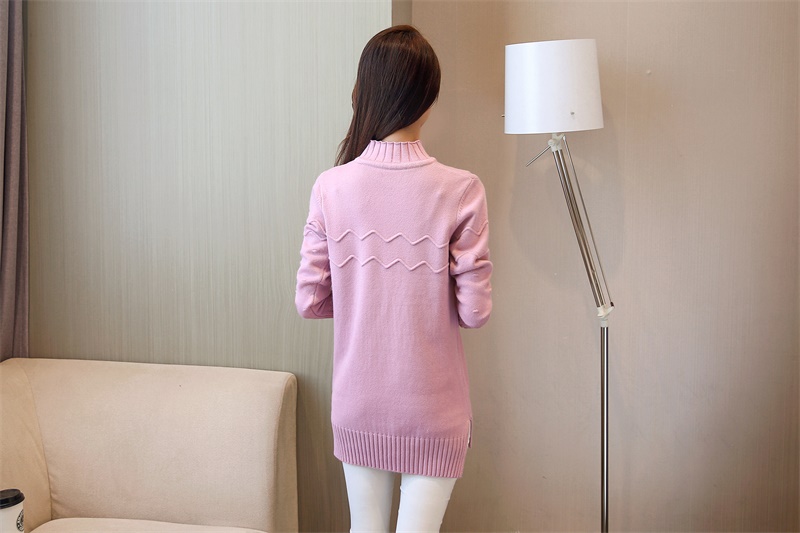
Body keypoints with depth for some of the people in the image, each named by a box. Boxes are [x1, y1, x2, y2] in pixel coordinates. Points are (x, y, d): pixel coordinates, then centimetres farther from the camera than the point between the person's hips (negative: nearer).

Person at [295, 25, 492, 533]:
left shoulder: (331, 187, -10)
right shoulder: (461, 190, -15)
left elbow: (309, 300, -6)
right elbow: (474, 310, -13)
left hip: (357, 404, 3)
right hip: (432, 409, -2)